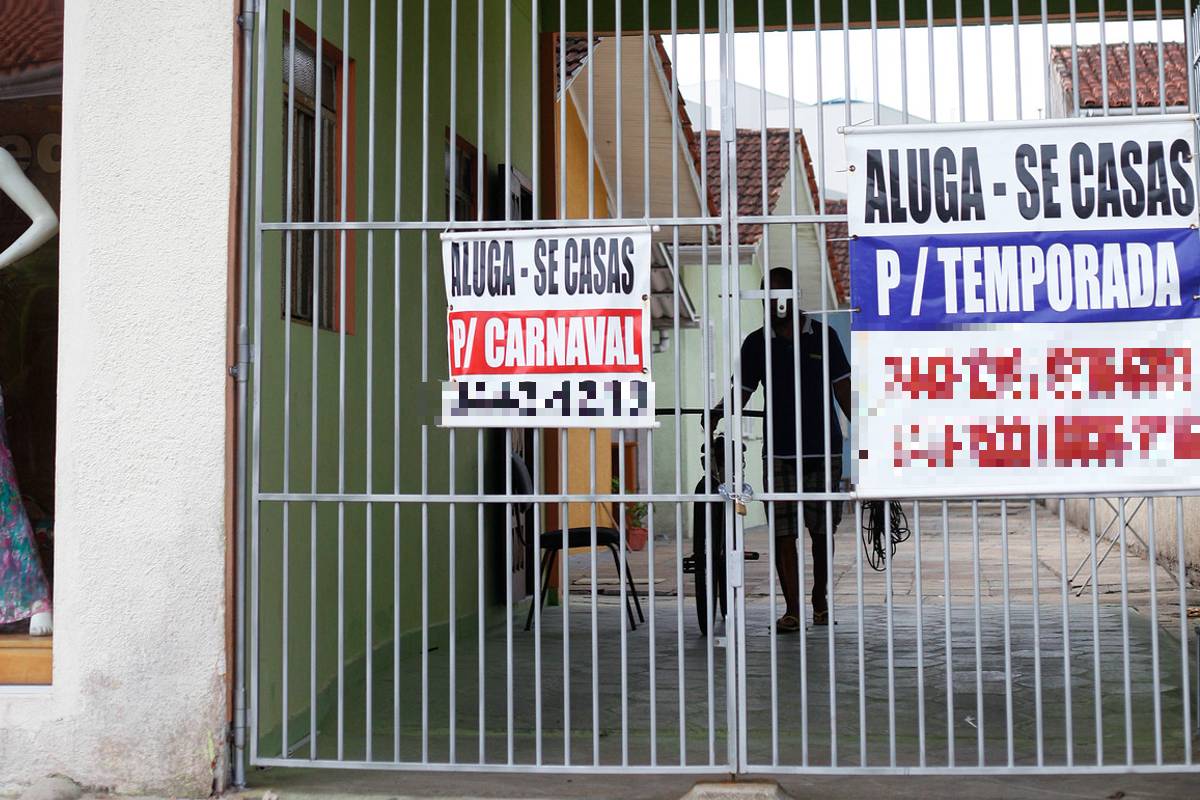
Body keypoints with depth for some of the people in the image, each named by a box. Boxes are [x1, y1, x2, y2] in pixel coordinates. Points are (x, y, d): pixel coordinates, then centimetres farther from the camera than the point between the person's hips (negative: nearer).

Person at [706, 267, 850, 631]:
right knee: (783, 533, -4)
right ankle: (792, 609, 0)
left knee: (821, 530, 7)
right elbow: (742, 390, 4)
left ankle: (819, 599, 24)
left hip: (823, 448, 0)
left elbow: (842, 389, 6)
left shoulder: (822, 336, 5)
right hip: (779, 451, 0)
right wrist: (719, 411, -16)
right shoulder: (756, 343, 6)